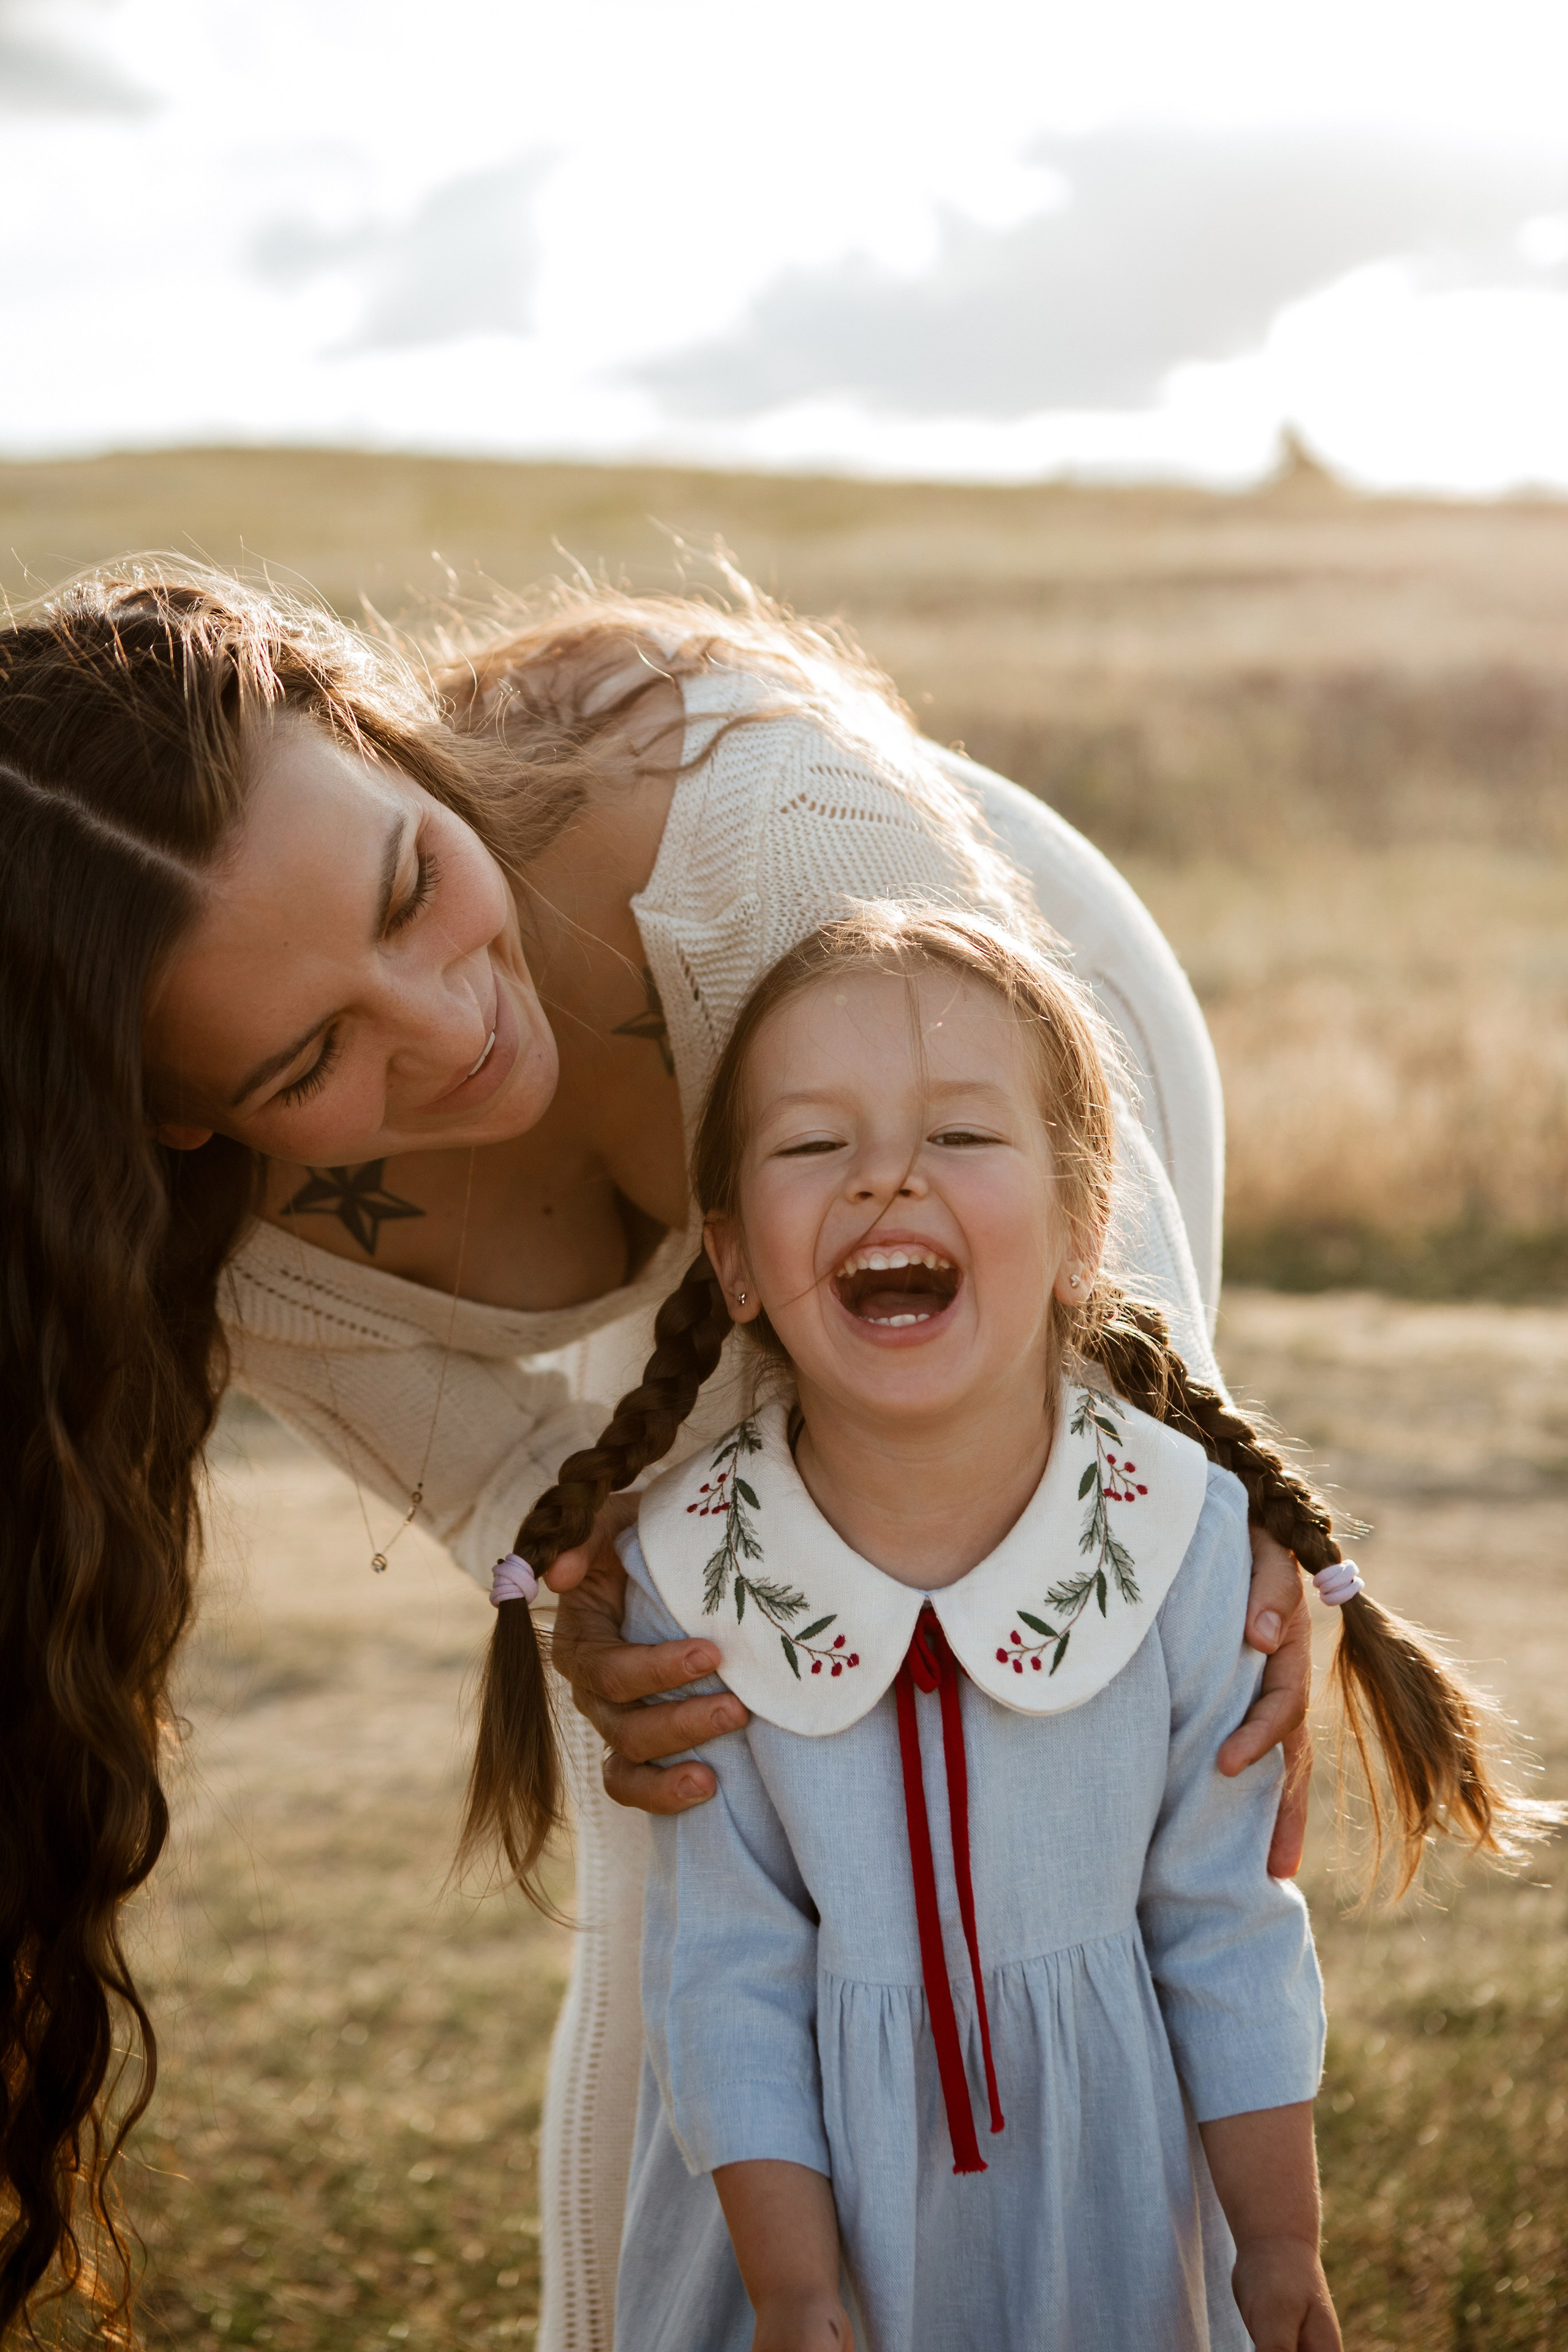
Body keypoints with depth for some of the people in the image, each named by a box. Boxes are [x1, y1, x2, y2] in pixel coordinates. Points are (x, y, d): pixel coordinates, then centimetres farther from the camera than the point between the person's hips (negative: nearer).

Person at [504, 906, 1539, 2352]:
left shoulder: (1190, 1546, -16)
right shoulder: (691, 1581, -16)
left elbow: (1227, 1924, -6)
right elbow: (726, 1967, -9)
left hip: (1105, 2193, 0)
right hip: (820, 2170, 0)